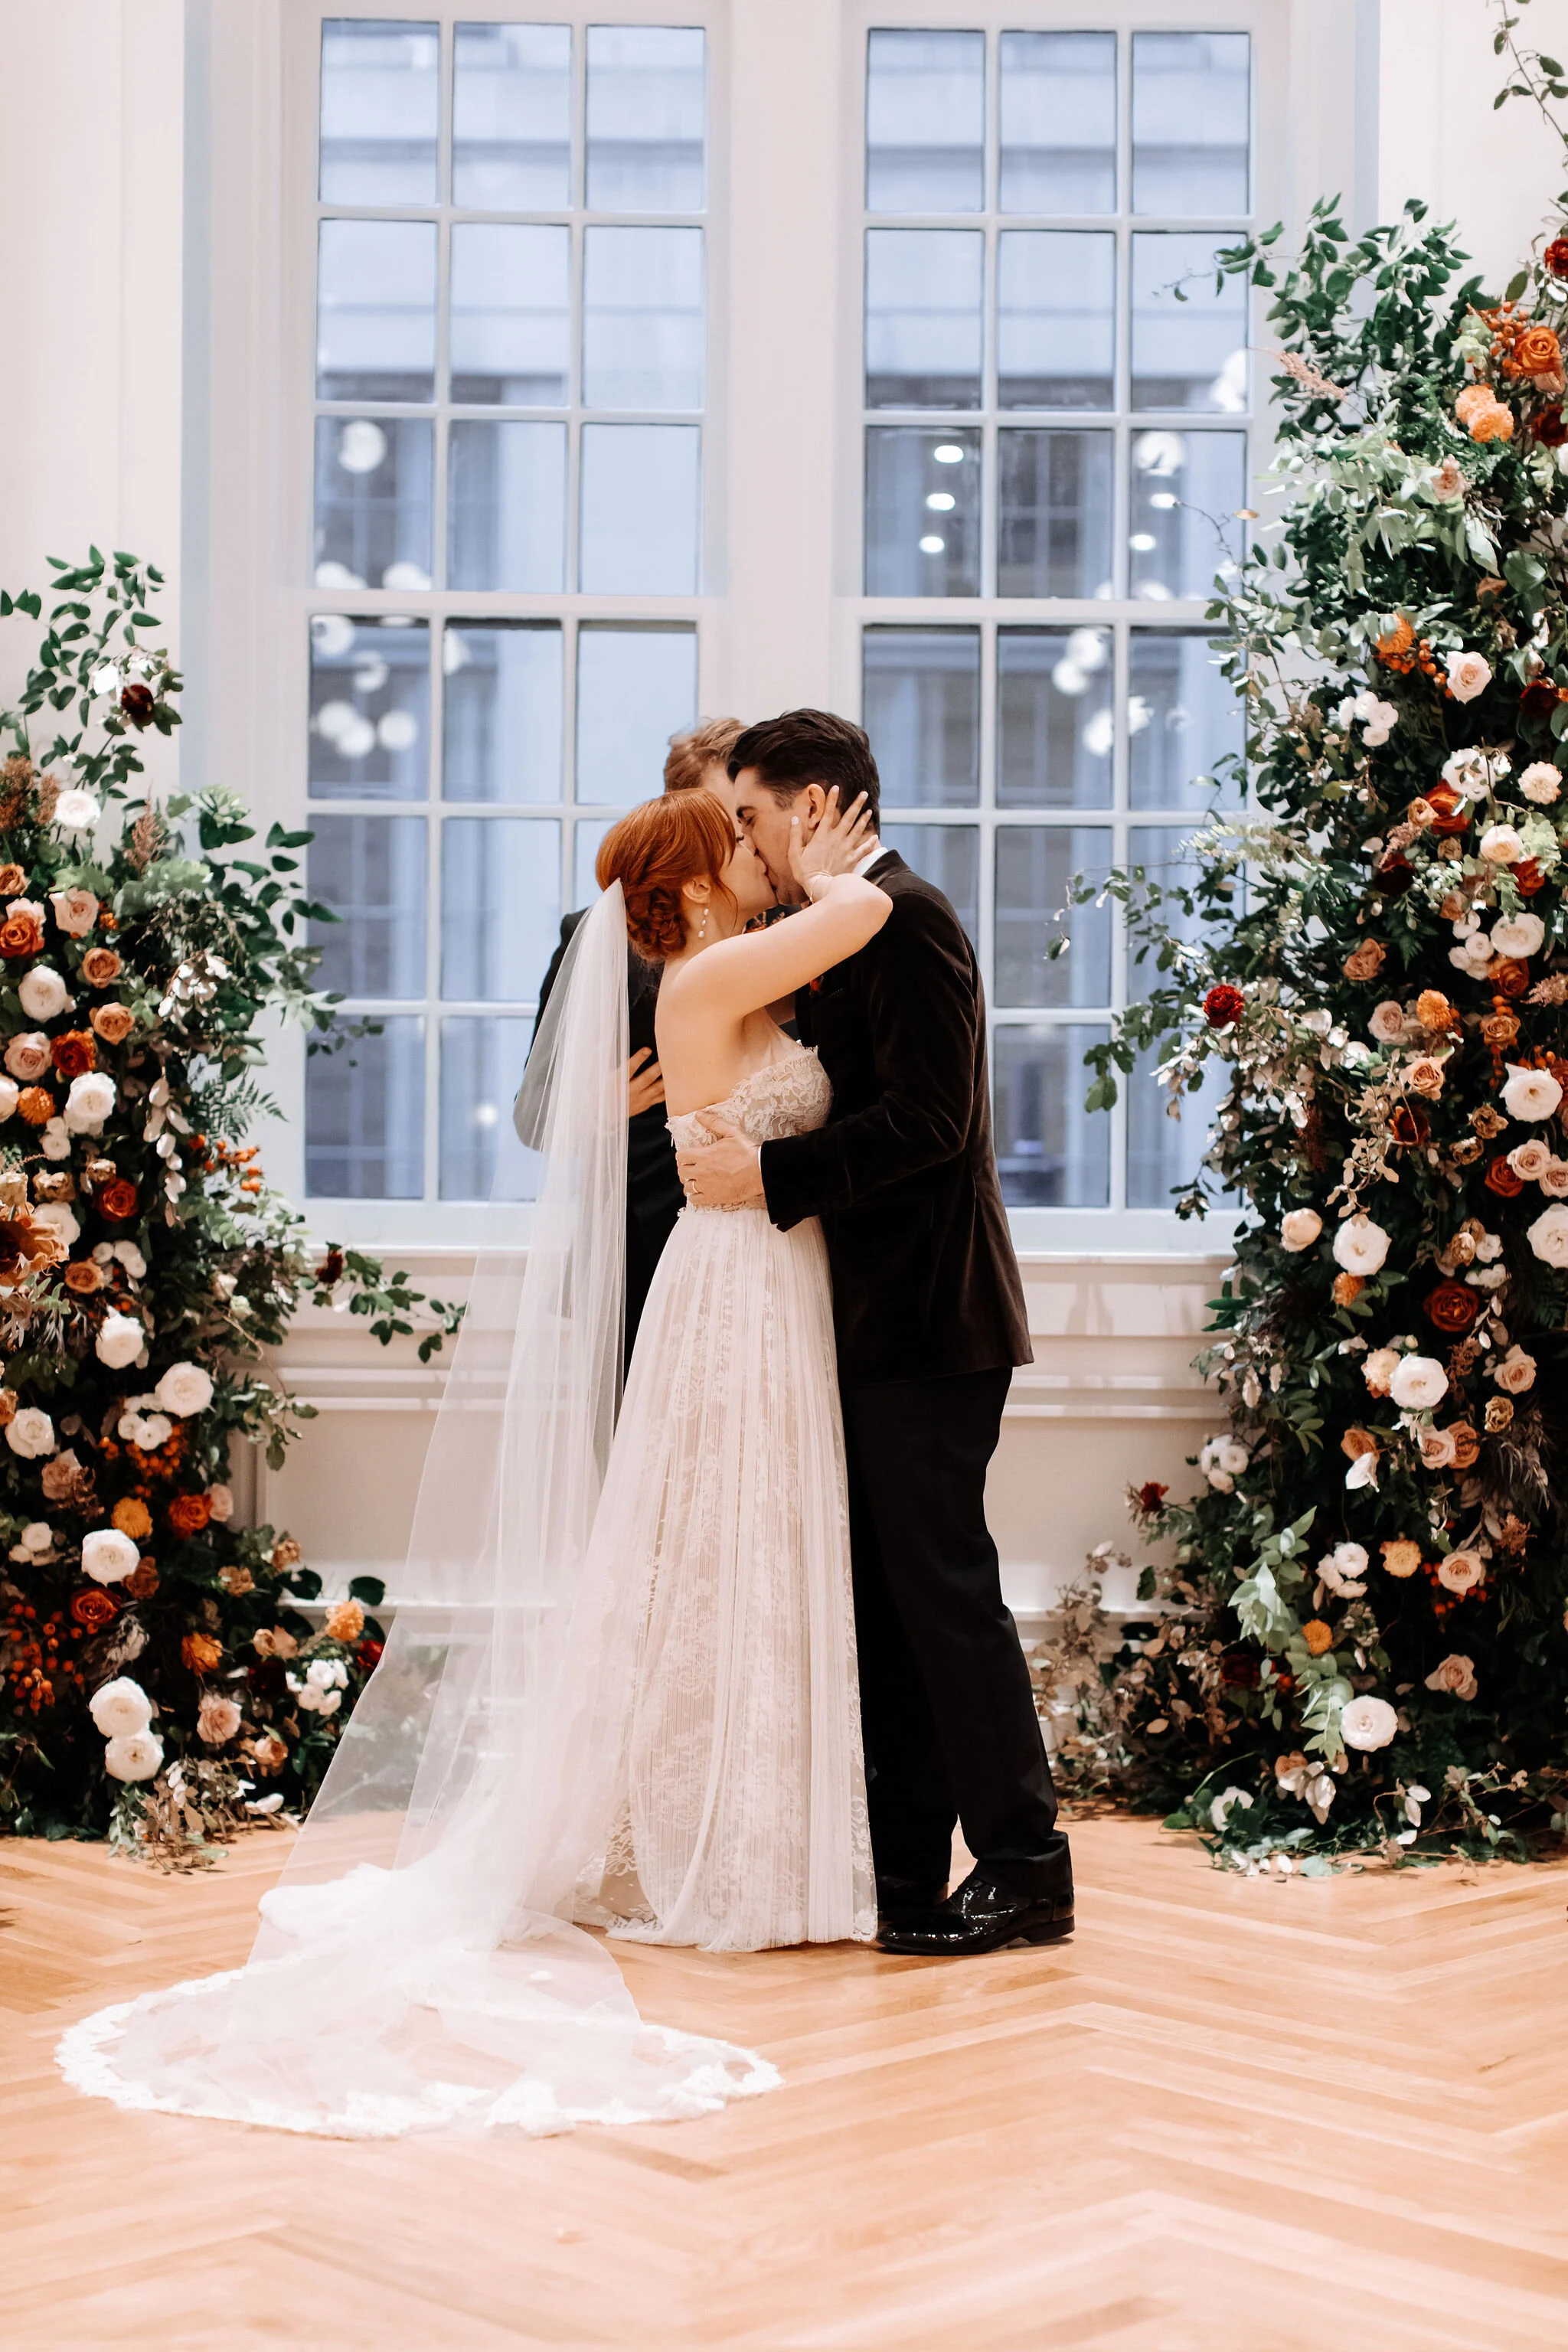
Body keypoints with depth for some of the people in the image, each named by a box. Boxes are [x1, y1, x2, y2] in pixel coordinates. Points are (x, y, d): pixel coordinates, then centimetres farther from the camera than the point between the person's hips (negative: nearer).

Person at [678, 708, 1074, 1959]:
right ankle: (905, 1859, 19)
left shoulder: (907, 916, -13)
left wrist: (770, 1173, -18)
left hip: (929, 1317, -10)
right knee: (885, 1591, 12)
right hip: (883, 1317, 10)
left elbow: (927, 1119, -21)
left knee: (944, 1585, -6)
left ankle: (1025, 1863, 3)